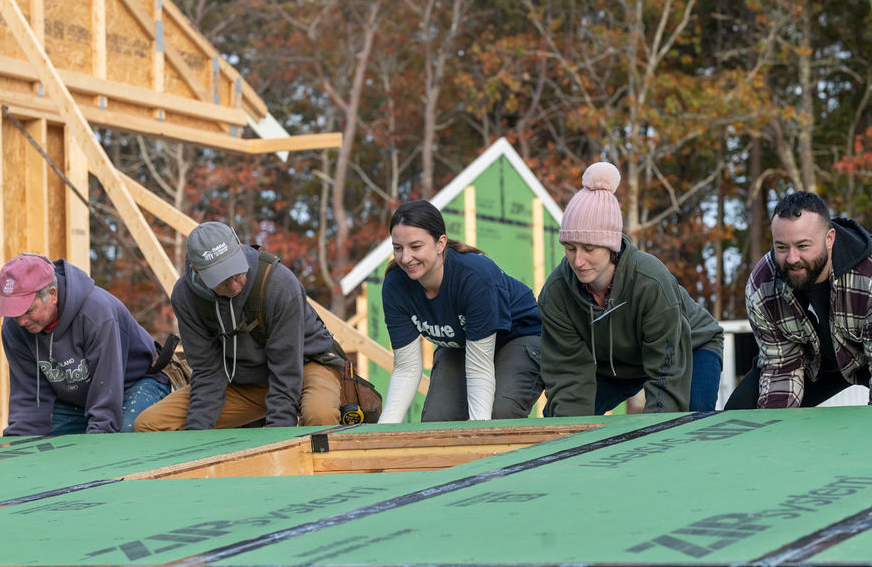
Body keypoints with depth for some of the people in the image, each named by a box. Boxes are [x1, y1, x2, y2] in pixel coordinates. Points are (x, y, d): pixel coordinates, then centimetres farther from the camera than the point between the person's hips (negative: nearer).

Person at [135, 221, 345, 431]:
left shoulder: (281, 284, -29)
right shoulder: (184, 295, -15)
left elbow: (286, 371, -25)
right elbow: (207, 370, -9)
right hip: (243, 381, 5)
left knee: (320, 416, -43)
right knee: (148, 424, -12)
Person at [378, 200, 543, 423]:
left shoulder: (475, 276, -36)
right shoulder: (395, 286, -22)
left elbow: (479, 368, -33)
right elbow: (407, 368, -16)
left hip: (520, 336, -4)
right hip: (457, 346, 5)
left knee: (500, 414, -31)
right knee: (436, 419, -20)